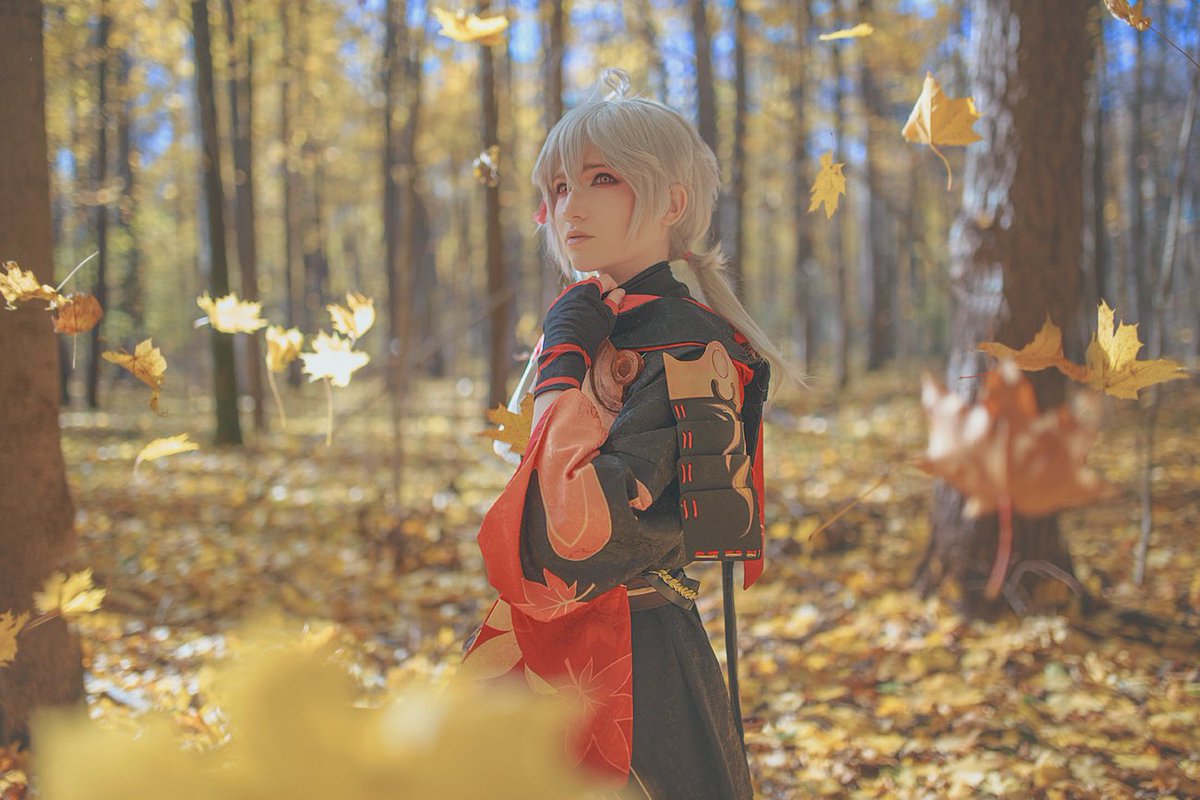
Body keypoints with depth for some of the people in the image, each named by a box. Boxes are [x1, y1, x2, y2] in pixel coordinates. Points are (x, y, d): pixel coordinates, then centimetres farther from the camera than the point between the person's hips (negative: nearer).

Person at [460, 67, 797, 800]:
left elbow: (588, 527, -27)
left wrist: (563, 362, -20)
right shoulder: (589, 330, 10)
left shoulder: (687, 349, -15)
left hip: (631, 675, -8)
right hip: (549, 654, 8)